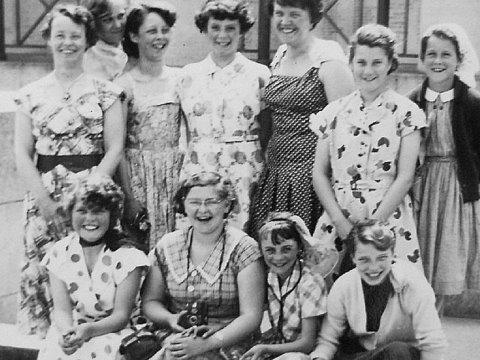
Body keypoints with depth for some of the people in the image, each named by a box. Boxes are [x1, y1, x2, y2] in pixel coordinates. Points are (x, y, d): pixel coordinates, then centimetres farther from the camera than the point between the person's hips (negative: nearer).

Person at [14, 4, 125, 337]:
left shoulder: (105, 92, 3)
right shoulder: (31, 95, 8)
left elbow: (115, 148, -1)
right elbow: (22, 154, 5)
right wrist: (45, 199, -7)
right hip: (43, 194, 2)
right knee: (43, 269, 0)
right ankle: (42, 337, 15)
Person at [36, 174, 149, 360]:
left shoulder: (126, 254, -6)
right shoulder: (59, 253, 2)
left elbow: (121, 315, -8)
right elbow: (61, 310, -3)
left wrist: (88, 330, -26)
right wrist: (67, 333, -25)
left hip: (111, 332, -2)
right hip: (70, 330, 2)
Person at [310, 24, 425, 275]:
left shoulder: (404, 112, 0)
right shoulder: (334, 112, 8)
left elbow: (405, 177, -6)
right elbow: (319, 173, 5)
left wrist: (372, 226, -12)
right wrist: (341, 222, -7)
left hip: (389, 220, -2)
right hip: (336, 222, 2)